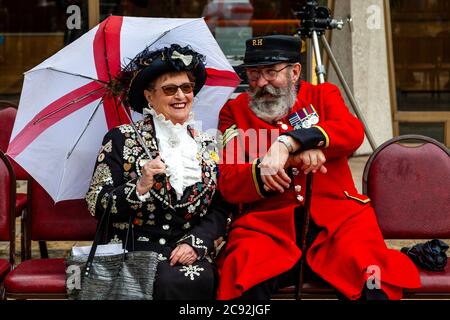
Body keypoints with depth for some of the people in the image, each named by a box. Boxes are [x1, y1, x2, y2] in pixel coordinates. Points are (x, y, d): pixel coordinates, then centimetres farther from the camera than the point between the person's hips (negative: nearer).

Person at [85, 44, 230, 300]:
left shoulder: (208, 147, 12)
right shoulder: (122, 140, 3)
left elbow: (220, 210, 7)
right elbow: (97, 206, -4)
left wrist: (195, 242, -10)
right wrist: (140, 187, -19)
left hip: (189, 253, 3)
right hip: (133, 250, -2)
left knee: (200, 280, -29)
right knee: (171, 282, -31)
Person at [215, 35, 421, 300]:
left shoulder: (324, 95, 16)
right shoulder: (234, 112, 12)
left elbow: (353, 132, -7)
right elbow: (228, 184, 0)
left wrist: (287, 143, -21)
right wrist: (291, 159, -15)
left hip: (336, 219, 1)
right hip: (267, 225, 0)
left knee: (373, 281, -29)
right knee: (247, 281, -32)